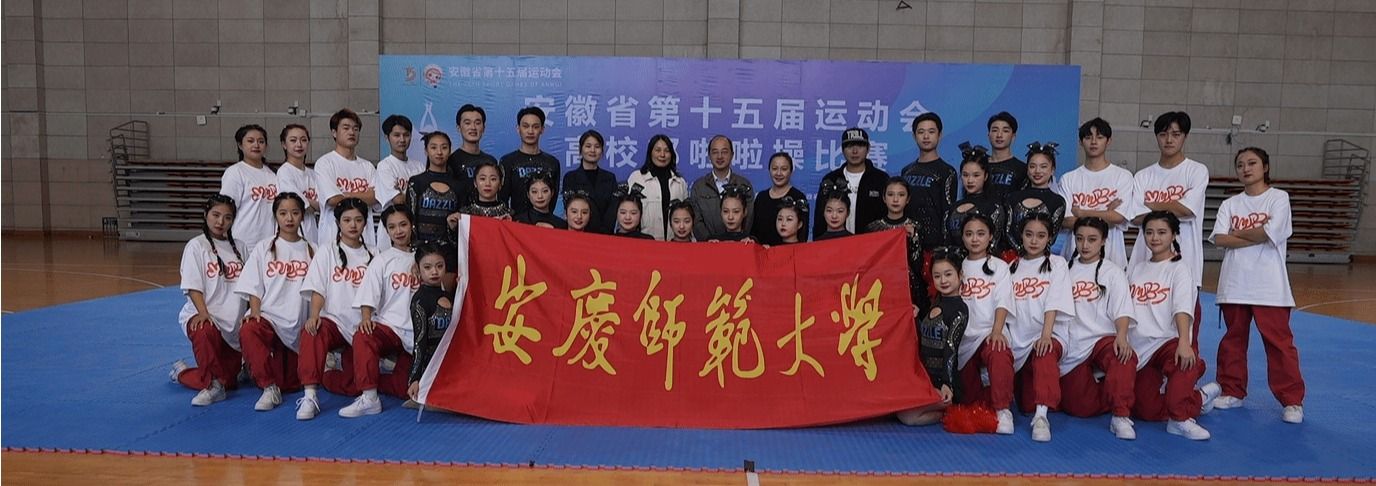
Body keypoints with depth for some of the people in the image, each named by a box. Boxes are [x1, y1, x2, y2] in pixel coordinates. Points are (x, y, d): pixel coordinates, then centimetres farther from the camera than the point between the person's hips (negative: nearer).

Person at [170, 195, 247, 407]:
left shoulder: (239, 247, 12)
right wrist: (203, 313, -24)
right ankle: (213, 384, -18)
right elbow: (193, 287, -10)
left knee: (229, 380, 4)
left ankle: (182, 373, 33)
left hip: (233, 323, 5)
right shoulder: (196, 245, -2)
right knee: (205, 332, -42)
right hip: (204, 316, -5)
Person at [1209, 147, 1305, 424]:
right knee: (1233, 339, 11)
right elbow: (1219, 239, -4)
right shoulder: (1230, 204, 10)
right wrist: (1255, 235, -10)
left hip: (1268, 285, -4)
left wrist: (1237, 233, -2)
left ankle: (1292, 401, 5)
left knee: (1279, 342, -4)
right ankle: (1232, 392, 23)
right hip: (1234, 284, 4)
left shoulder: (1278, 198, 0)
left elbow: (1269, 233, -14)